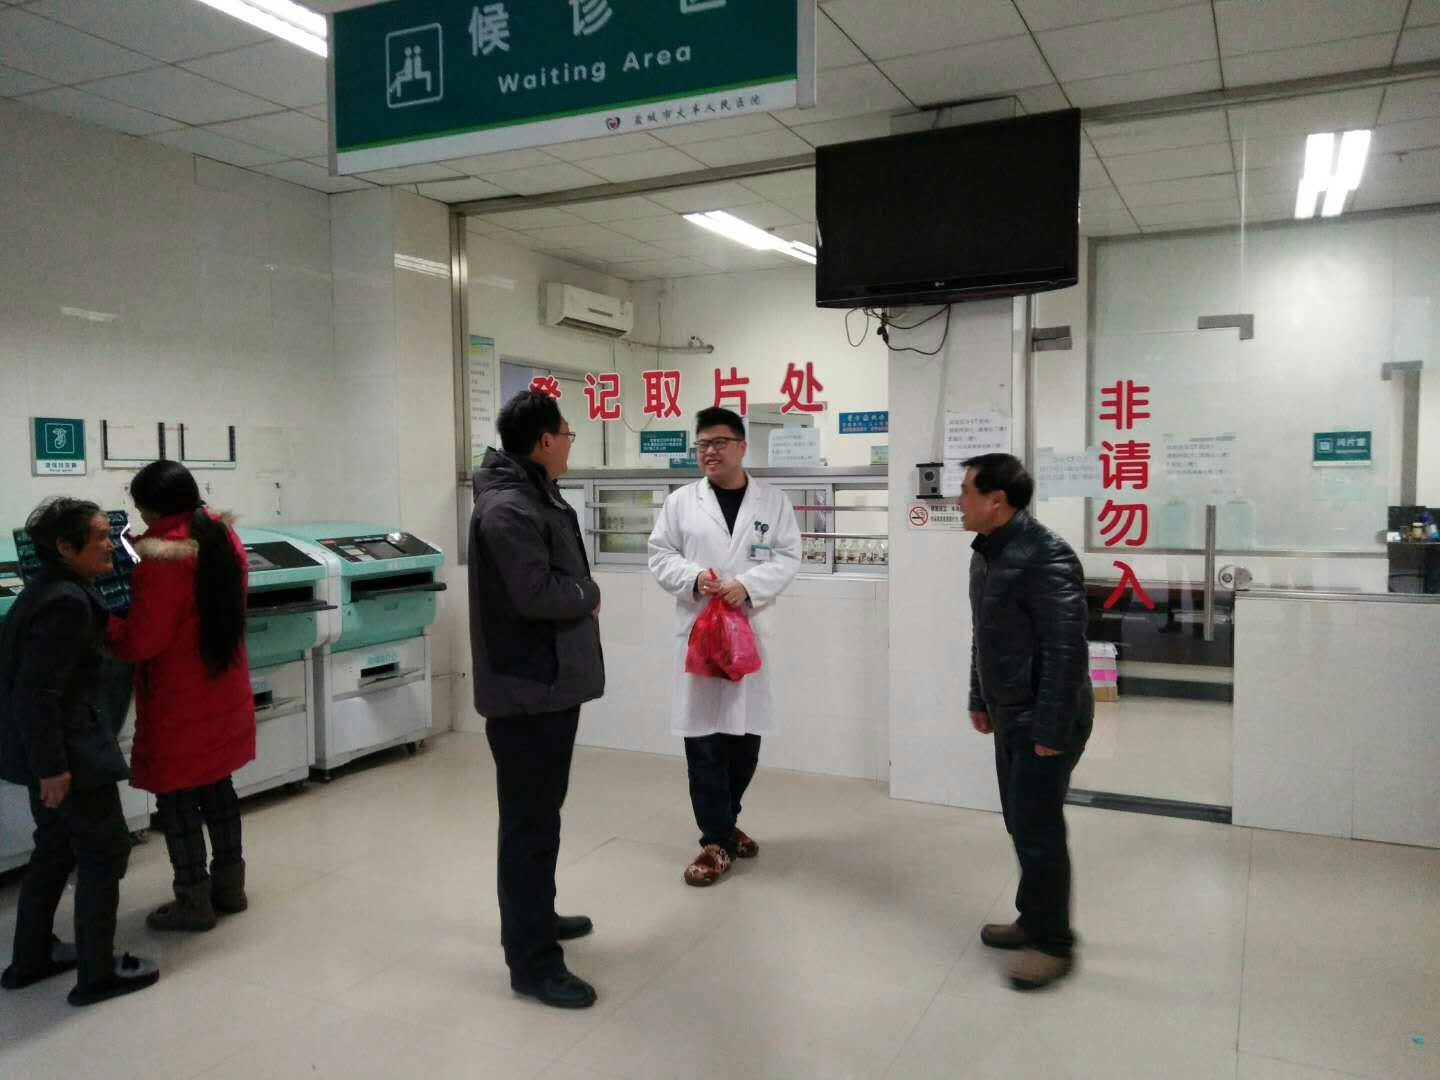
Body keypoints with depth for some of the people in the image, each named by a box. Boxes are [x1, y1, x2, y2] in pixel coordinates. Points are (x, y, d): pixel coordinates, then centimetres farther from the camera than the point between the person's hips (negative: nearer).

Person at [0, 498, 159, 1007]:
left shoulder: (52, 588, 8)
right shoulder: (67, 603, -23)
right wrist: (53, 766, -23)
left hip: (48, 745, 10)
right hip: (66, 748, -10)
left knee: (56, 848, 21)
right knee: (106, 850, 2)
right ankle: (98, 973, 12)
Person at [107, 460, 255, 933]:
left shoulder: (161, 558, -23)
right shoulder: (224, 536, 1)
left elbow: (141, 642, -21)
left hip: (181, 705, -8)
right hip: (225, 692, 8)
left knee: (175, 797, 6)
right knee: (217, 785, 19)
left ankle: (194, 901, 16)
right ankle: (229, 884, 28)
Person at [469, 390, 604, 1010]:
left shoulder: (536, 497, 13)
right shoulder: (508, 508, -21)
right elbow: (536, 593, -27)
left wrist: (581, 597, -2)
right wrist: (590, 596, -9)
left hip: (550, 681, 11)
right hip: (526, 688, -11)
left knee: (540, 813, 22)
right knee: (530, 822, -2)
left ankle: (535, 917, 39)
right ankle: (531, 960, 9)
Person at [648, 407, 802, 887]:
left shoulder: (772, 499, 4)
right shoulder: (681, 501, 4)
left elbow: (787, 557, 0)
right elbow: (660, 555, 4)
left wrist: (748, 586, -16)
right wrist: (694, 577, -15)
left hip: (750, 629, 1)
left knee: (746, 732, 11)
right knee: (703, 736, -1)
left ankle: (725, 821, 32)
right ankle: (716, 839, 10)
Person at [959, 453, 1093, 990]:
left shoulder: (1045, 556, -22)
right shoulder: (986, 552, 8)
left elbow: (1067, 649, -24)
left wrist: (1051, 730, -22)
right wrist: (980, 699, 19)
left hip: (1045, 720, -9)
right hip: (1009, 715, 9)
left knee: (1037, 829, -1)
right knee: (1021, 823, 17)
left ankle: (1053, 942, 14)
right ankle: (1034, 920, 32)